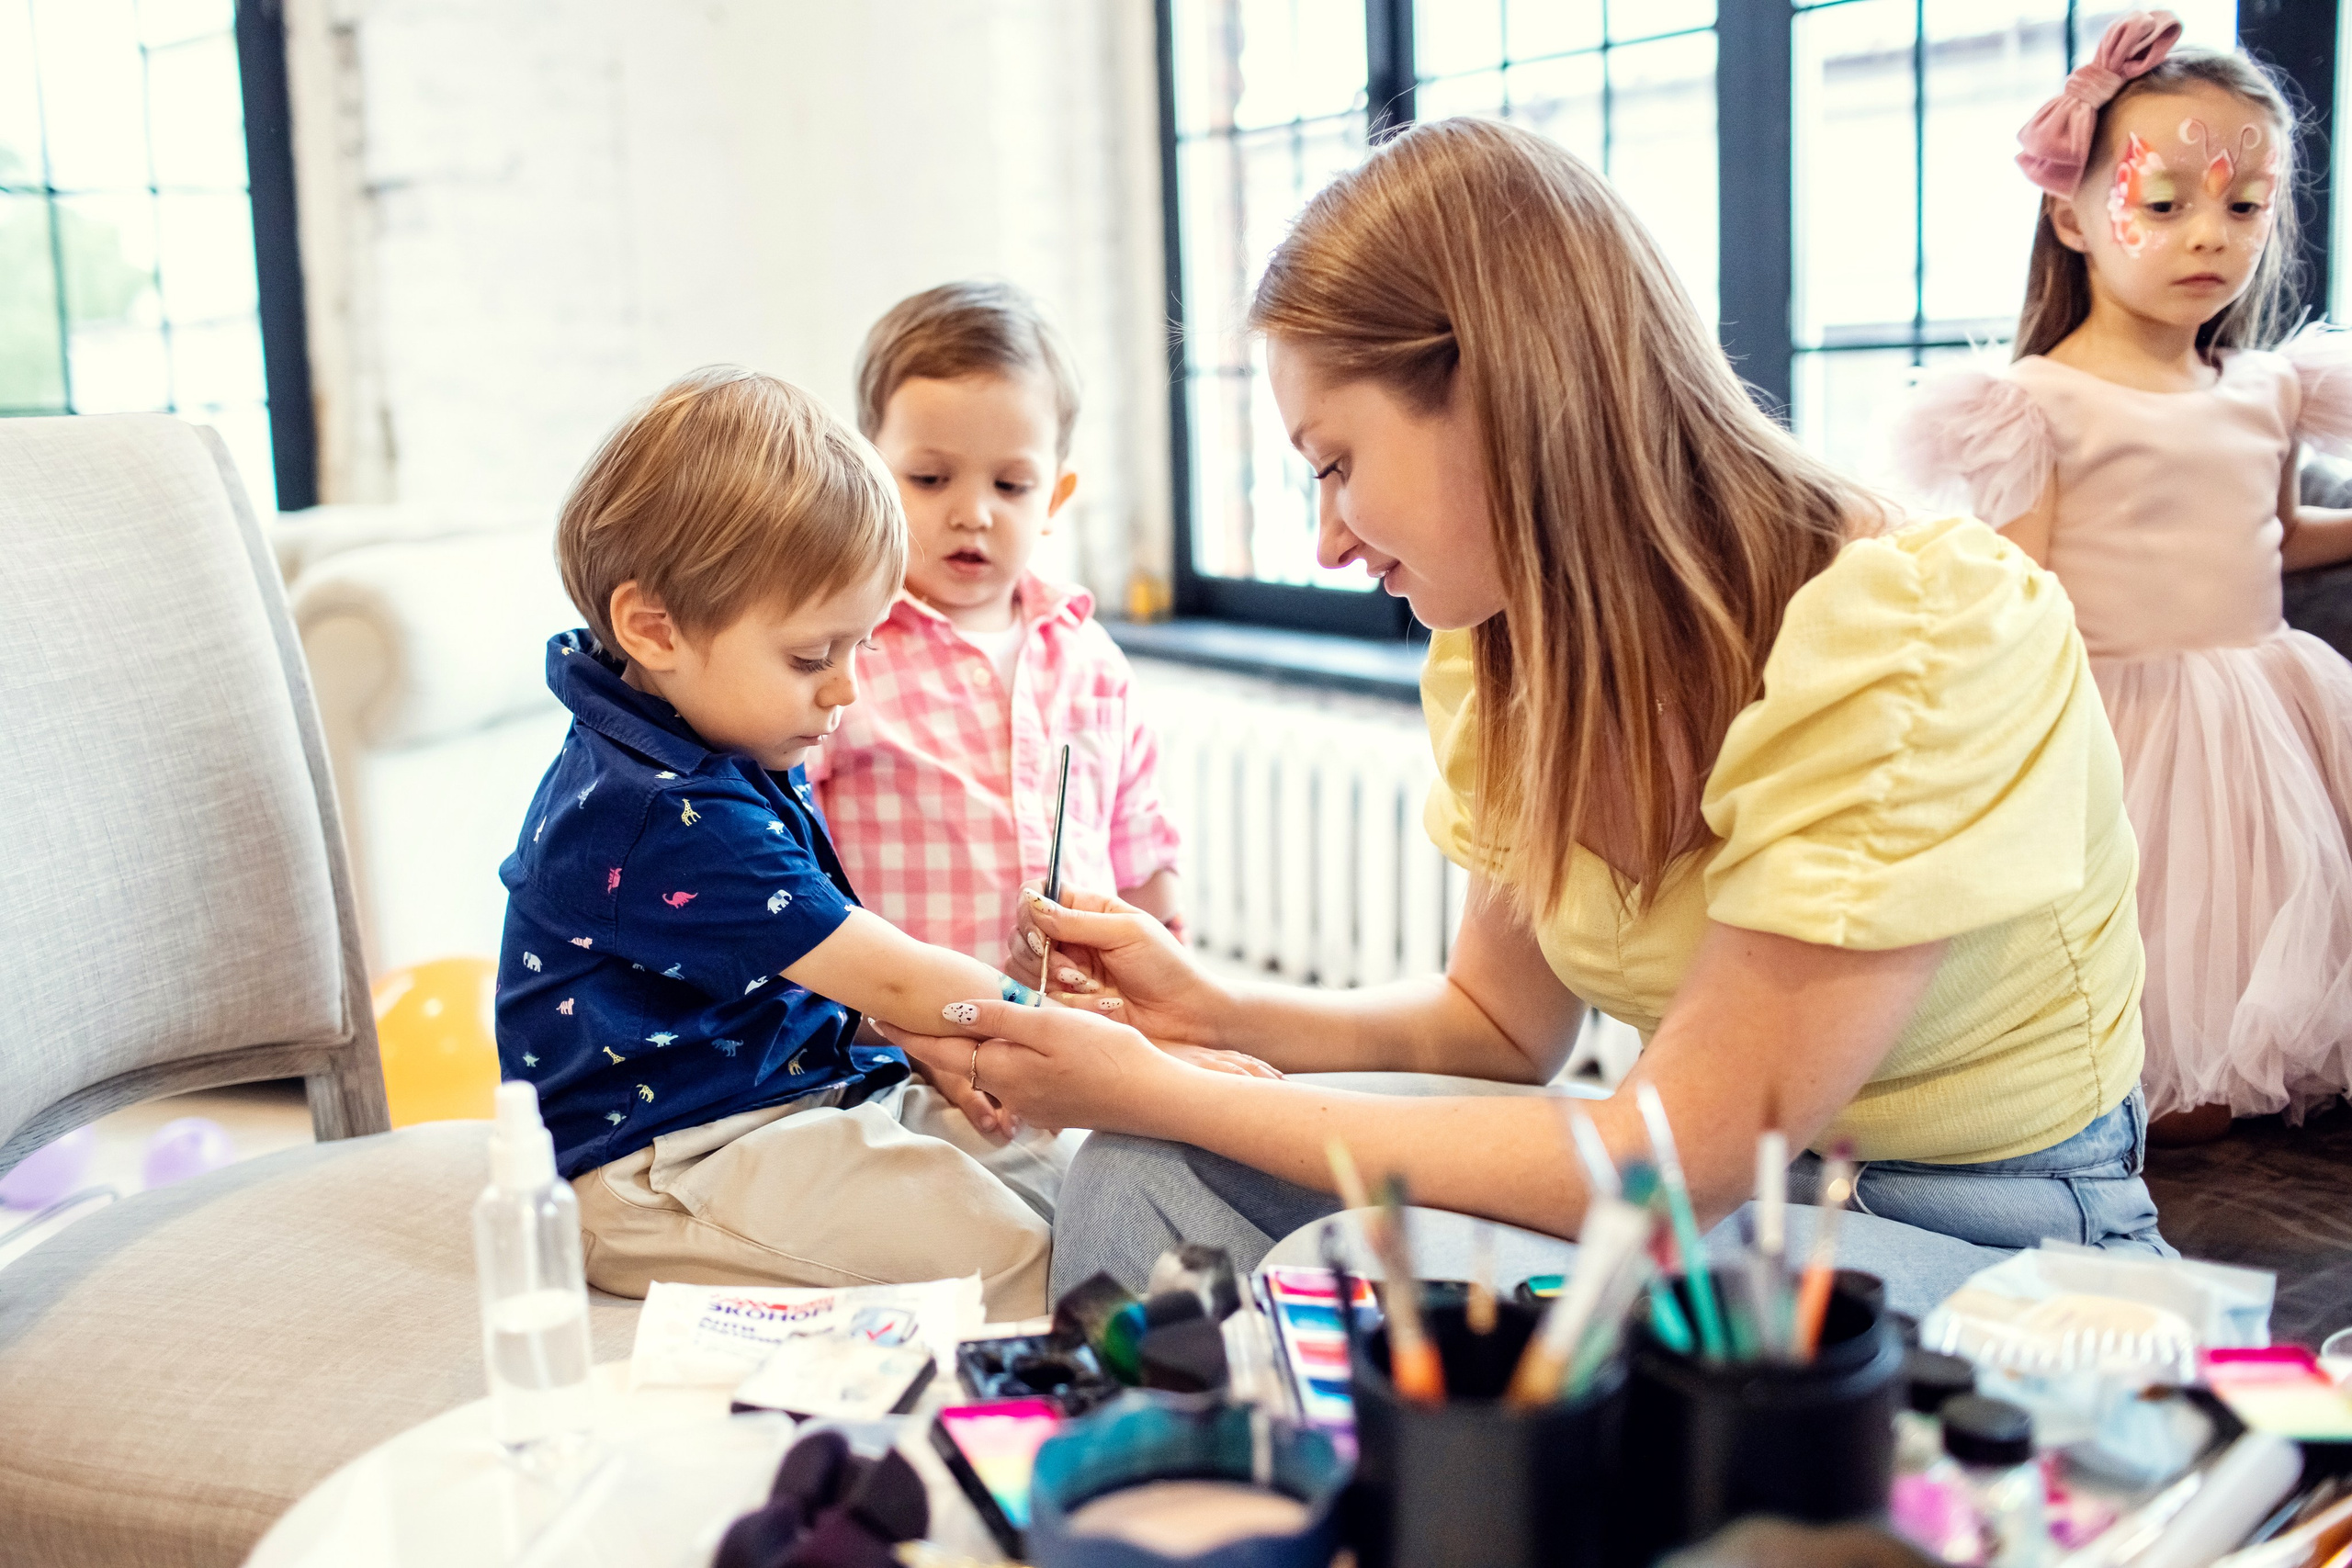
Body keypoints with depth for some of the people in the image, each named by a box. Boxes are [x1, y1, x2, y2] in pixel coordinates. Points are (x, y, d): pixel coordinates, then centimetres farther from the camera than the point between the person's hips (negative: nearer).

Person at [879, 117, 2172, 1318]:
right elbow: (1501, 1024, 11)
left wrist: (1159, 1094, -22)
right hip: (1722, 1183, 6)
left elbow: (1662, 1169, -26)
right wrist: (1208, 1010, -6)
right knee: (1149, 1174, -14)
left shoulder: (1919, 641, -25)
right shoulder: (1506, 652, -2)